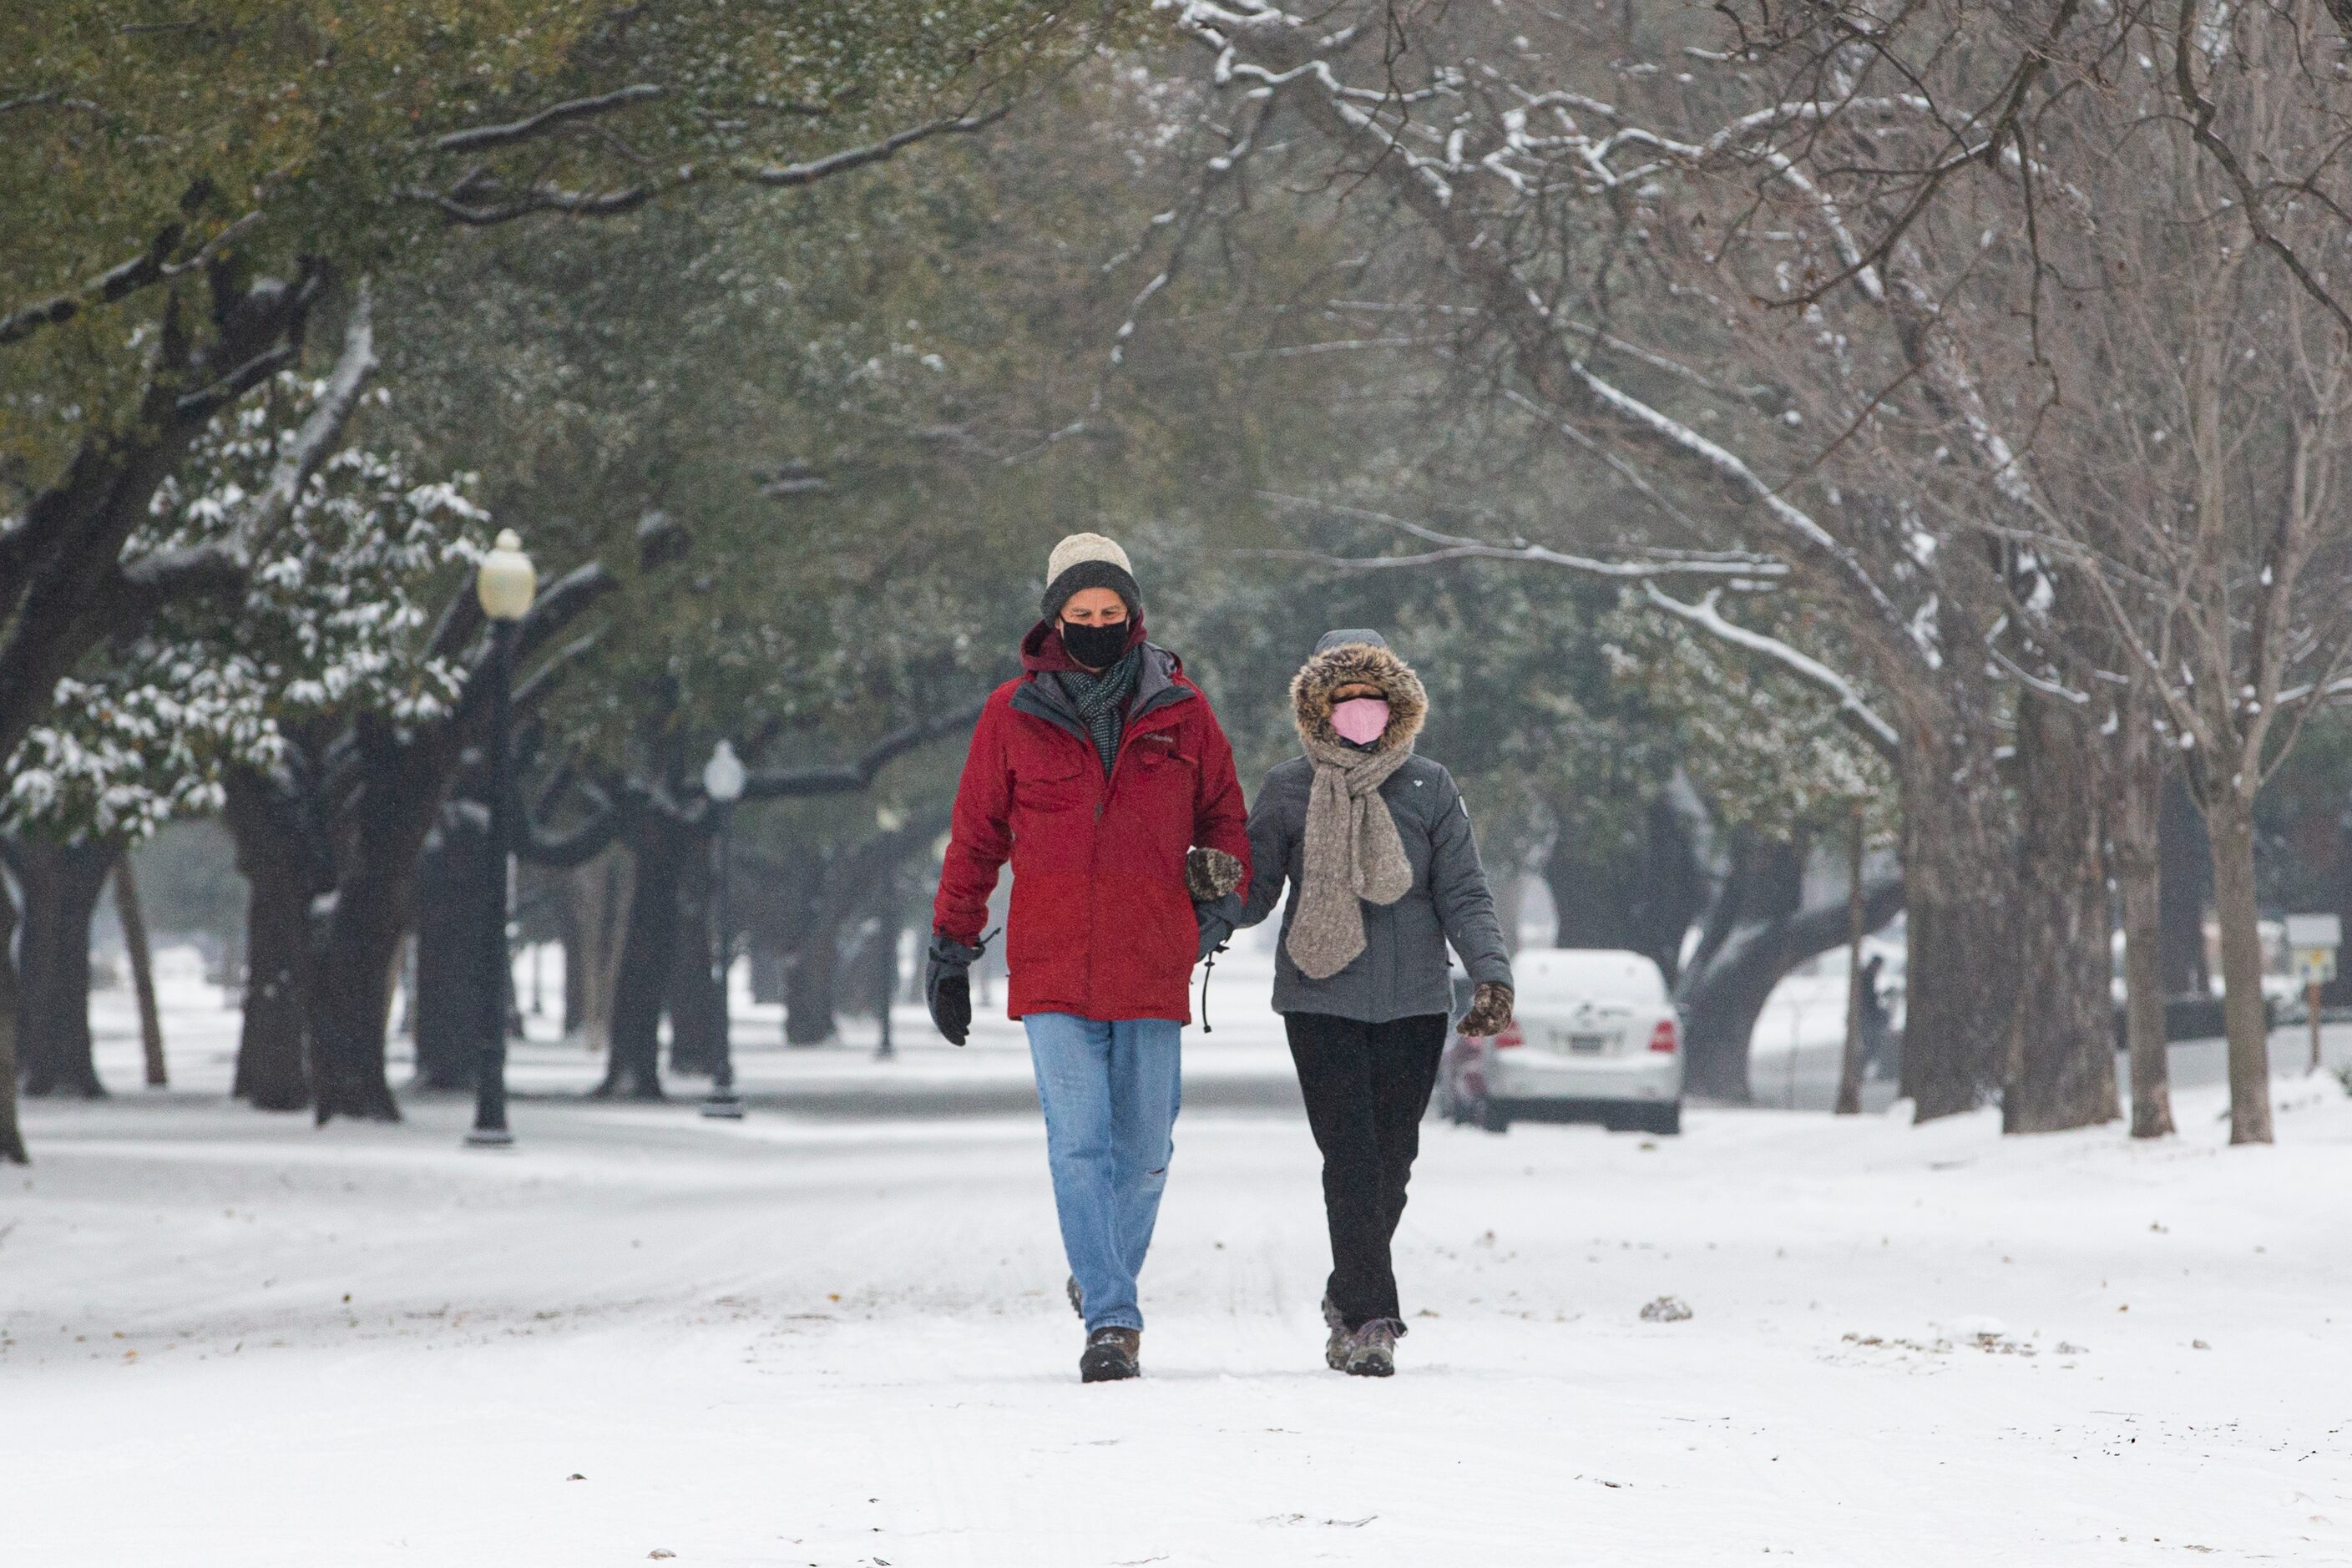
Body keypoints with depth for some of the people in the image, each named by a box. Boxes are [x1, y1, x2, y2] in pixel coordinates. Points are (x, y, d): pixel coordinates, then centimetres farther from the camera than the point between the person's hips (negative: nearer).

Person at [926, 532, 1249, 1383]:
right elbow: (976, 835, 11)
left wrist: (1220, 883, -2)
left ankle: (1105, 1281, 29)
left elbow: (1223, 812, 17)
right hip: (1051, 966, -1)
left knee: (1143, 1151, 6)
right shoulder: (1014, 714, 4)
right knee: (1079, 1143, -10)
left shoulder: (1179, 711, 6)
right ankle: (1109, 1321, -10)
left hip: (1152, 966, 1)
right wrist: (951, 946, 11)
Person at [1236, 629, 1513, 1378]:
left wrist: (1491, 973, -9)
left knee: (1392, 1159, 4)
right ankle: (1370, 1317, -13)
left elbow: (1464, 896, 5)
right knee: (1350, 1156, -12)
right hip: (1320, 1000, -1)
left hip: (1413, 1003, 2)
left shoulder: (1431, 790, 6)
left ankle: (1350, 1300, 24)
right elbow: (1253, 893, 7)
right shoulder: (1287, 791, 5)